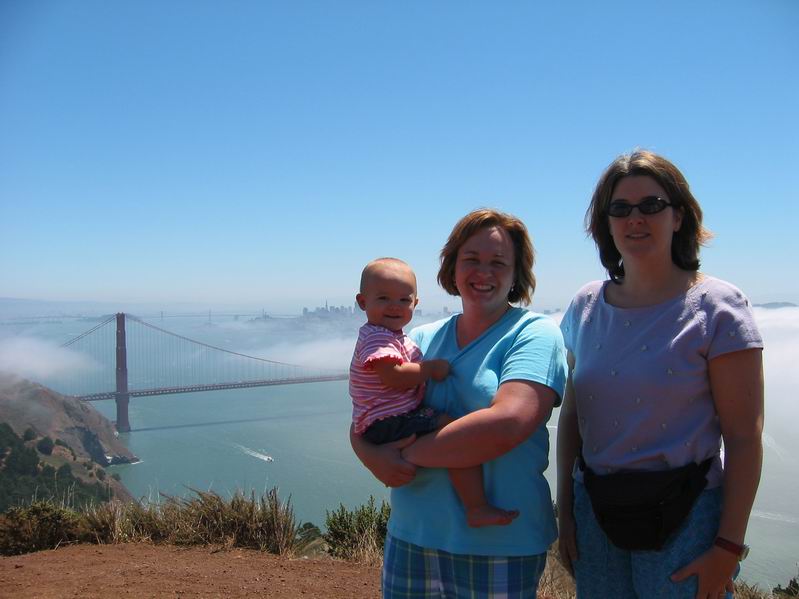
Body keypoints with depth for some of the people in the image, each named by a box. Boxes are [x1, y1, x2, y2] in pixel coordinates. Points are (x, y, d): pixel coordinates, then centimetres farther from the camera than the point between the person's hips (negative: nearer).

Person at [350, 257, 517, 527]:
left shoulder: (394, 337, 20)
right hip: (388, 424, -11)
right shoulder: (376, 337, -14)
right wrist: (431, 368, -16)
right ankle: (477, 509, -20)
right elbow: (393, 376, -27)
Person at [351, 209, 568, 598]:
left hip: (498, 547, -4)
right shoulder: (421, 339, 7)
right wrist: (372, 456, -15)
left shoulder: (535, 333, -9)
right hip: (409, 536, 5)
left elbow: (506, 425, -24)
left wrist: (407, 452, -16)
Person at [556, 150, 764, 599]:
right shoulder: (586, 306, 3)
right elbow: (571, 415, 8)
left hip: (683, 518, -4)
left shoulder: (717, 306, -9)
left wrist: (728, 547, -12)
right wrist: (565, 509, 8)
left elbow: (744, 437, -11)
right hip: (595, 512, 4)